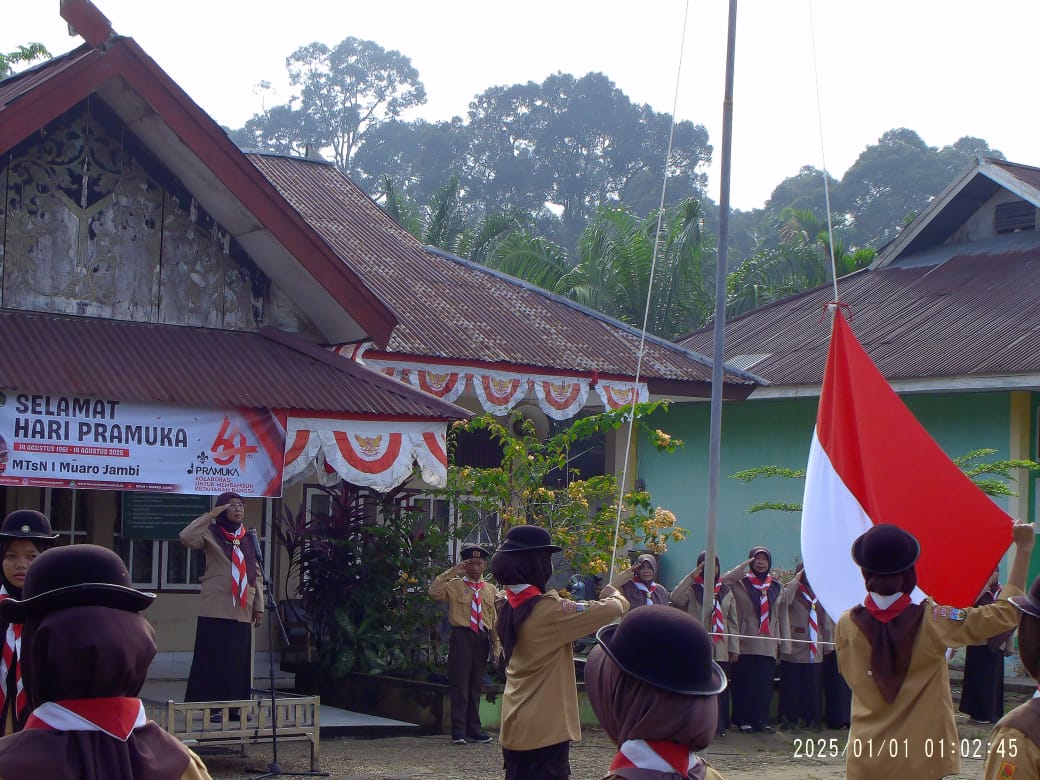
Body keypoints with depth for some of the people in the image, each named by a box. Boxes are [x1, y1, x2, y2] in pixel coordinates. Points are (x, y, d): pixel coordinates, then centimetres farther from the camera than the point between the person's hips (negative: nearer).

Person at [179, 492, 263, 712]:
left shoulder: (249, 538, 17)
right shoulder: (212, 533, 0)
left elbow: (257, 574, 18)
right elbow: (186, 538, -20)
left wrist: (259, 606, 12)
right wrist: (210, 516, -16)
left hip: (242, 611, 5)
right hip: (216, 610, -5)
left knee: (239, 660, 6)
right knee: (214, 658, -5)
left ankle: (233, 706, 13)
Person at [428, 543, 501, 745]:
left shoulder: (490, 590, 12)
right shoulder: (455, 585, 1)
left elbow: (494, 620, 12)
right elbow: (434, 592, -18)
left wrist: (497, 645, 7)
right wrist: (453, 571, -16)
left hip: (482, 639, 4)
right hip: (461, 637, -4)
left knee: (475, 686, 10)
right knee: (460, 684, -5)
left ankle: (474, 729, 16)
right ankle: (459, 732, -1)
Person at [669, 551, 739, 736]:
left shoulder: (726, 591, 17)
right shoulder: (692, 589, 5)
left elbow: (732, 622, 16)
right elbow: (675, 599, -17)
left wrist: (734, 648, 10)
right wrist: (691, 576, -18)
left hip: (720, 650, 3)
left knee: (720, 690, 2)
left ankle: (718, 727, 10)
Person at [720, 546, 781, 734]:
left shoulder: (775, 586, 15)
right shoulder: (741, 583, 3)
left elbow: (777, 615, 19)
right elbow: (724, 580, -18)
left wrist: (778, 640, 13)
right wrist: (744, 565, -13)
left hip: (768, 643, 4)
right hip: (747, 641, -4)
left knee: (765, 683, 2)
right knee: (745, 683, -4)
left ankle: (762, 720, 10)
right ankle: (743, 720, 4)